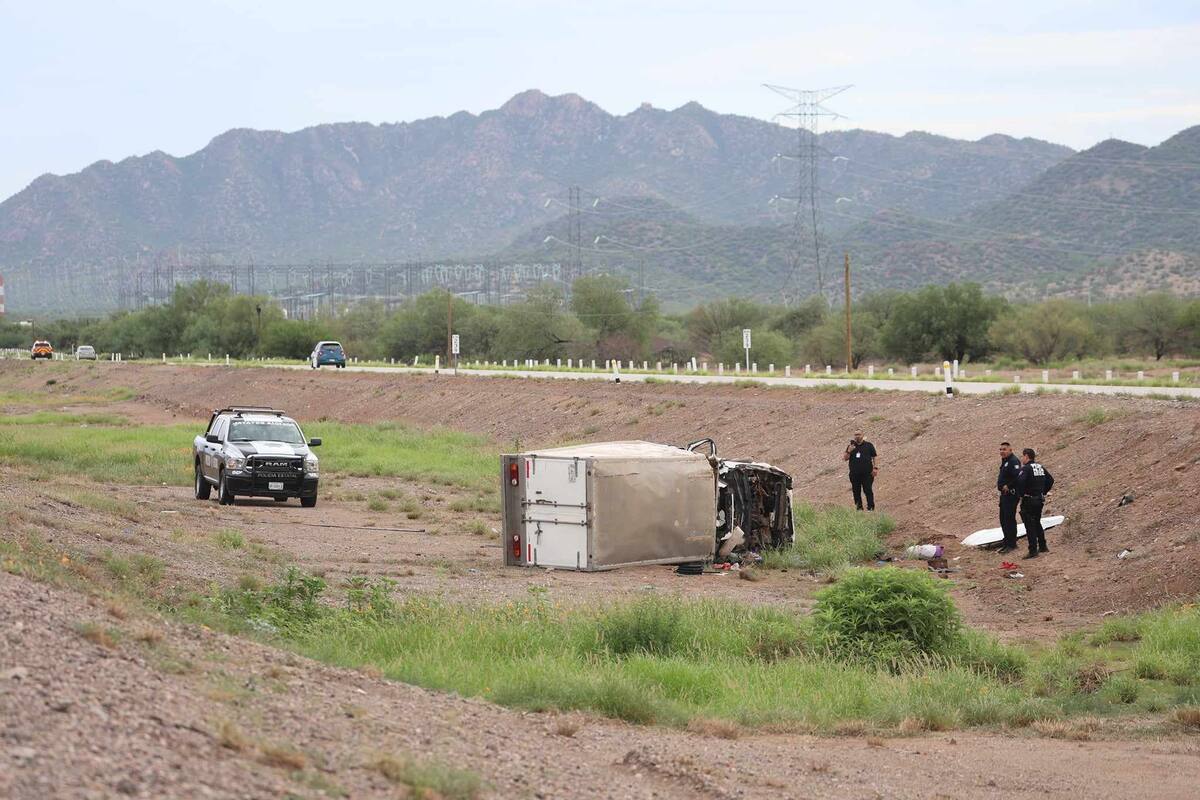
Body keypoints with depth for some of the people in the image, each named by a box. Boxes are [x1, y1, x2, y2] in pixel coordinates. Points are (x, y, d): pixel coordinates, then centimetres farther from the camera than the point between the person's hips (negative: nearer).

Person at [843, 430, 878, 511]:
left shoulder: (868, 445, 6)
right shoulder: (851, 446, 11)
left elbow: (874, 457, 8)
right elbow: (844, 458, 8)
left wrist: (875, 468, -3)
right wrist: (849, 451, -9)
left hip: (867, 473, -3)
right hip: (854, 474, 3)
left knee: (868, 490, -8)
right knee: (856, 492, 3)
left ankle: (871, 507, -5)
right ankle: (859, 507, 10)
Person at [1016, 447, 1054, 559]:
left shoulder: (1026, 468, -14)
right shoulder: (1041, 467, 10)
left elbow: (1020, 482, -29)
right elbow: (1050, 480, 16)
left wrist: (1021, 494, -15)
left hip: (1028, 501, -8)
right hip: (1040, 499, 8)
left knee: (1030, 526, -4)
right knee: (1037, 523, 22)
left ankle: (1033, 551, -6)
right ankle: (1043, 546, 28)